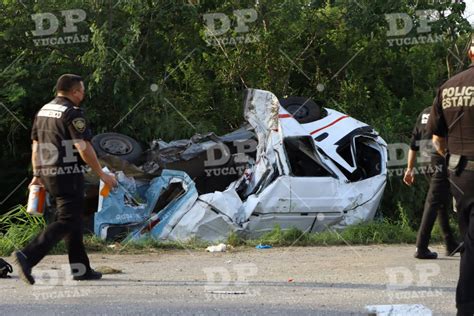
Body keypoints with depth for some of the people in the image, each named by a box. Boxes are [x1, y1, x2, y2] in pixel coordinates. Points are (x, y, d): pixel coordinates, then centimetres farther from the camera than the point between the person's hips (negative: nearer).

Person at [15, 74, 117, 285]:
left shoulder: (43, 111, 14)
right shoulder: (73, 113, -12)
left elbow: (35, 146, 17)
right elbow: (84, 149, -17)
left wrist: (37, 175, 23)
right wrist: (102, 175, -10)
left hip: (48, 174, 9)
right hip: (69, 175, -9)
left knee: (74, 220, 16)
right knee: (67, 221, -9)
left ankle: (81, 268, 17)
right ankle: (28, 256, -23)